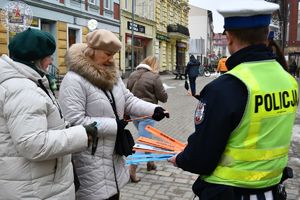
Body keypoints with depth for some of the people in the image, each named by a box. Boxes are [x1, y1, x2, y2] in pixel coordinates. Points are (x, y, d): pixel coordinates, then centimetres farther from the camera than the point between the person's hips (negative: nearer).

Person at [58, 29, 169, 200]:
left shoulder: (112, 74, 7)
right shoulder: (74, 80, -20)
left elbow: (129, 100, 7)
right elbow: (75, 121, -26)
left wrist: (152, 109, -10)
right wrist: (114, 125, -22)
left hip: (113, 155, 8)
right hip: (91, 162, -8)